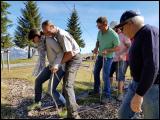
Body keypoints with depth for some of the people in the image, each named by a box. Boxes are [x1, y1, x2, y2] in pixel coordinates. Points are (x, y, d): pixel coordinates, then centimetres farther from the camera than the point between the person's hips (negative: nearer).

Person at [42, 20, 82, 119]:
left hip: (74, 59, -10)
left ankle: (73, 114, -19)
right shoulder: (56, 34, 7)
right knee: (69, 83, 20)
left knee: (67, 85, -19)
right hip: (71, 59, 10)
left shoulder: (62, 35, -23)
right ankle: (73, 105, 38)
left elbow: (70, 54, -26)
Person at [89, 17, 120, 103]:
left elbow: (117, 47, -17)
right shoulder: (99, 32, -5)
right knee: (96, 72, 14)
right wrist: (96, 47, -9)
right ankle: (96, 90, 32)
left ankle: (107, 95, 7)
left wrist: (107, 51, -29)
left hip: (108, 57, -7)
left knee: (105, 76, -8)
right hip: (100, 55, 7)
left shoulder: (113, 34, -23)